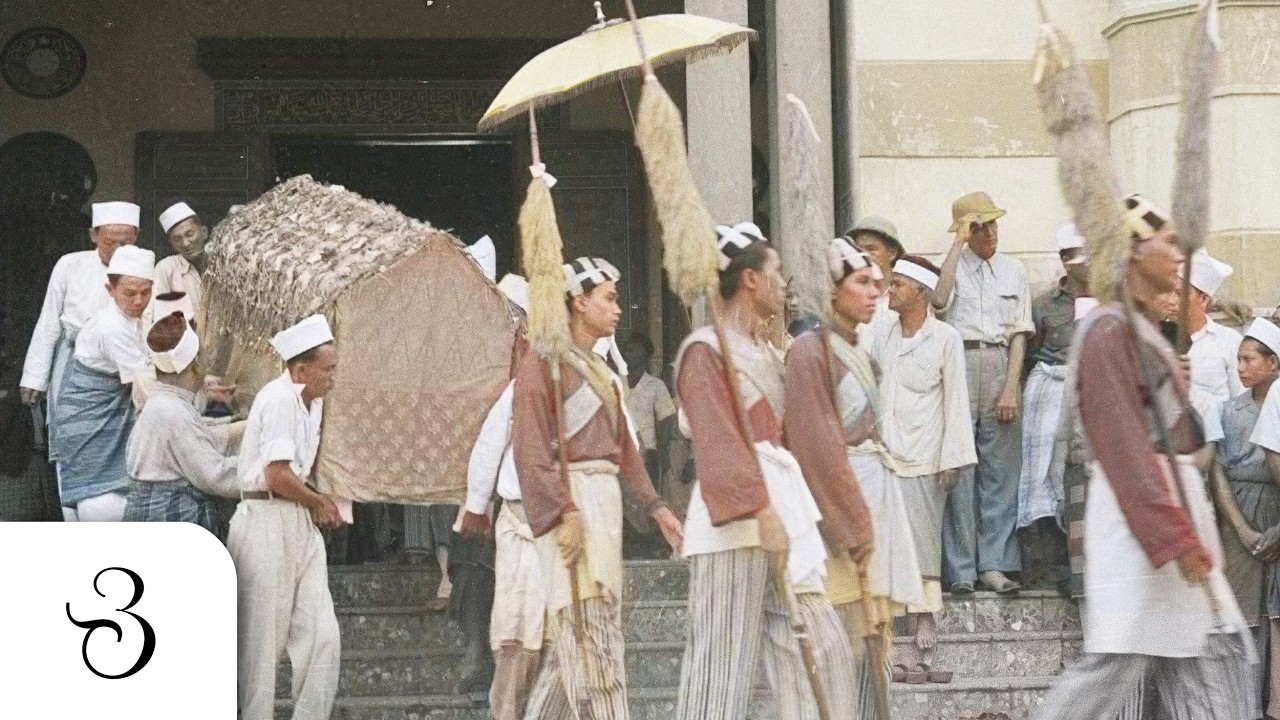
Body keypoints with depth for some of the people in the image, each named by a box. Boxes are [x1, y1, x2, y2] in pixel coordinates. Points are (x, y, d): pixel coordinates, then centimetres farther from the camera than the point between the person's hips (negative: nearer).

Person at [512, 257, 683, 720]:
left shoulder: (601, 371, 20)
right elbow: (531, 445, -13)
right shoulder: (546, 361, -5)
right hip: (570, 497, -9)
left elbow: (622, 445, 25)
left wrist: (655, 506, 22)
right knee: (590, 628, -12)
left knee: (575, 637, 8)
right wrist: (563, 511, -22)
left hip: (606, 499, 9)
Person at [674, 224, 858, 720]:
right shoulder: (706, 350, -7)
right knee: (726, 661, -5)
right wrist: (760, 511, -25)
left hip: (781, 506, 9)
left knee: (819, 649, 3)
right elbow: (718, 442, -17)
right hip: (736, 519, -9)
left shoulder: (764, 353, 20)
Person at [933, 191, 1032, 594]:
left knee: (1000, 470, 2)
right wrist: (958, 243, -11)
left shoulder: (1013, 271, 13)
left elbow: (1019, 334, 10)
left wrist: (1011, 388, -1)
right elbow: (939, 299, -18)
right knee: (959, 470, -4)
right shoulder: (952, 266, 5)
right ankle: (961, 570, -1)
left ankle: (994, 565, 6)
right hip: (958, 365, -3)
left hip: (999, 366, 3)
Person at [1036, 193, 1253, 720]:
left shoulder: (1145, 328, 17)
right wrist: (1176, 537, -22)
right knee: (1120, 663, -11)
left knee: (1213, 656, 7)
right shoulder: (1111, 330, -13)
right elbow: (1124, 445, -19)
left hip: (1174, 496, 10)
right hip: (1137, 509, -10)